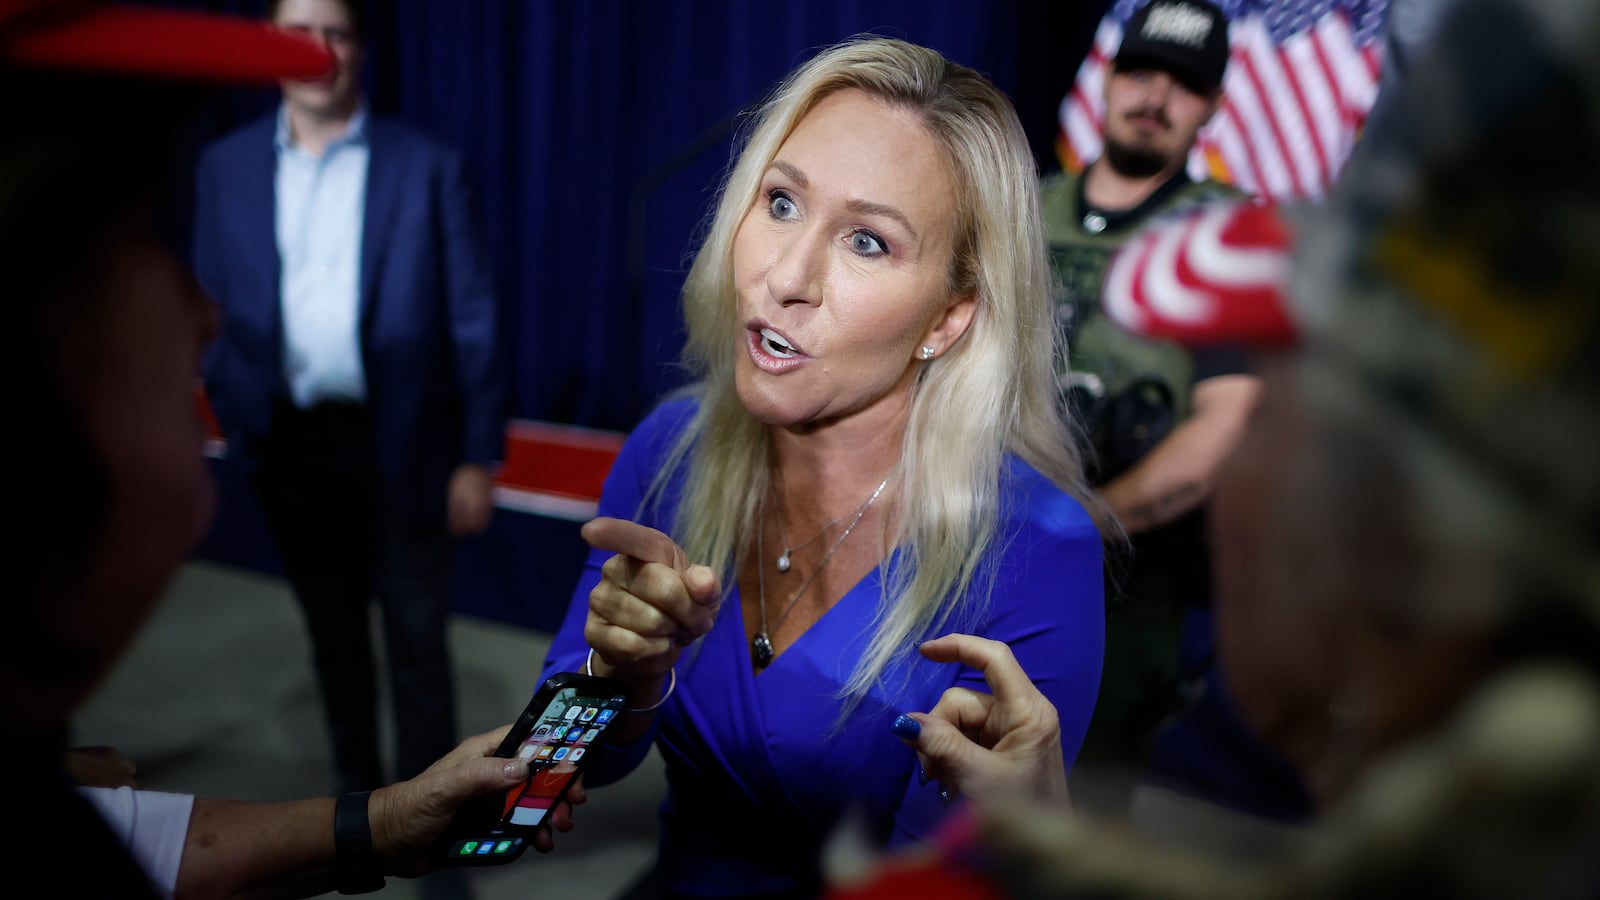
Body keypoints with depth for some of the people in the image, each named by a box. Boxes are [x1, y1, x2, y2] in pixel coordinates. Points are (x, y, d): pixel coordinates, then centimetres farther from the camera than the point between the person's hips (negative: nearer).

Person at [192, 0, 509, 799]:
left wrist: (478, 458, -7)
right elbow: (210, 310, 8)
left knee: (416, 642, 6)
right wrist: (235, 420, -2)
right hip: (291, 447, 3)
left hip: (401, 444, -3)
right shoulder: (226, 167, 5)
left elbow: (472, 322, -4)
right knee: (333, 636, 18)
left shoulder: (427, 167, -3)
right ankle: (356, 793, 37)